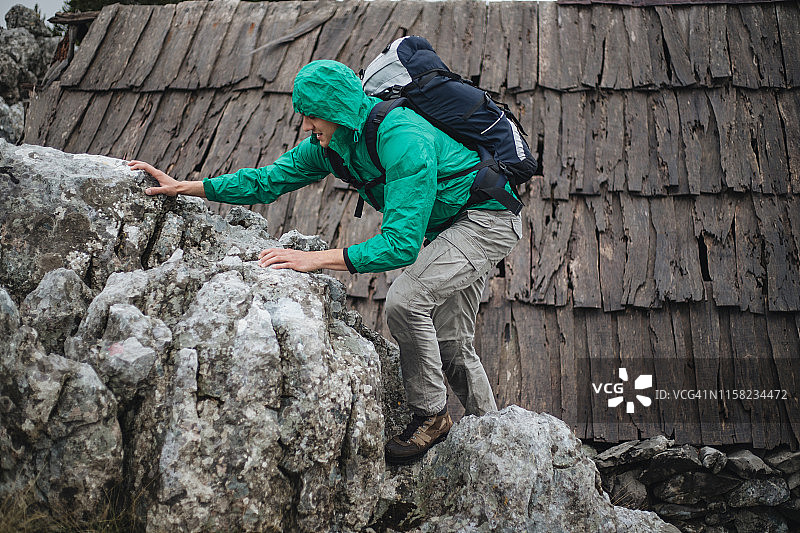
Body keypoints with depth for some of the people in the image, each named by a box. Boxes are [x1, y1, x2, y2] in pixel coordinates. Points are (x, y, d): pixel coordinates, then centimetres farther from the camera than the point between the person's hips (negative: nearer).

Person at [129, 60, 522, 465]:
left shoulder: (404, 141, -33)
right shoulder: (332, 143, -5)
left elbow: (401, 244, -38)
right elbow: (267, 181, 2)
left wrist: (315, 259, -40)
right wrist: (183, 187, -3)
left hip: (488, 218, -9)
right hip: (450, 226, 9)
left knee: (405, 299, -25)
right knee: (449, 342, 12)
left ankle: (431, 415, -8)